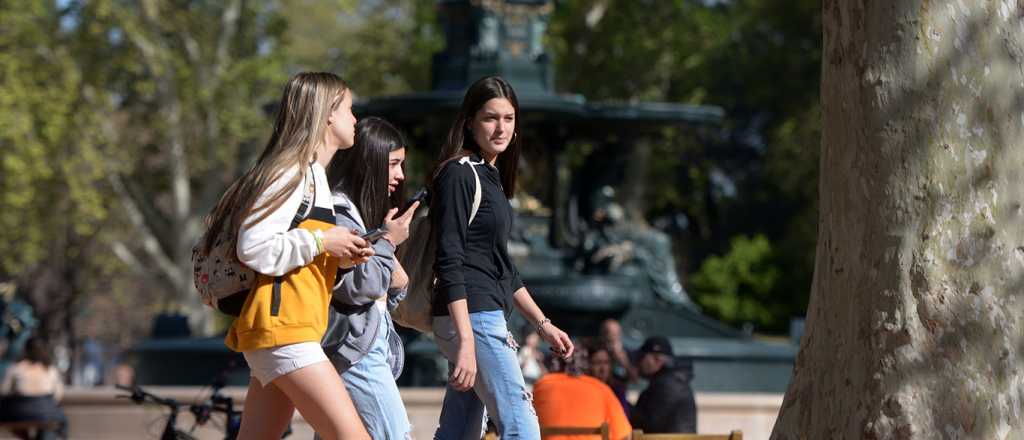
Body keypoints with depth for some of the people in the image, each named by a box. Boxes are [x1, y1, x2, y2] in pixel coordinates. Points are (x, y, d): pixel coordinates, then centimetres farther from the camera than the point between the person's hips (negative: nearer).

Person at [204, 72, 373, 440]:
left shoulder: (311, 175, 21)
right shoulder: (292, 172, -10)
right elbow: (254, 249, -18)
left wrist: (341, 257, 7)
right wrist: (322, 242, -13)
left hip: (281, 331, 10)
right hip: (282, 327, -10)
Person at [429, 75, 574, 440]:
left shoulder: (490, 177, 19)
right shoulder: (458, 174, -10)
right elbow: (450, 262, -17)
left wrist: (542, 324, 24)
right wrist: (466, 342, -23)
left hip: (487, 318, 10)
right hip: (471, 318, -10)